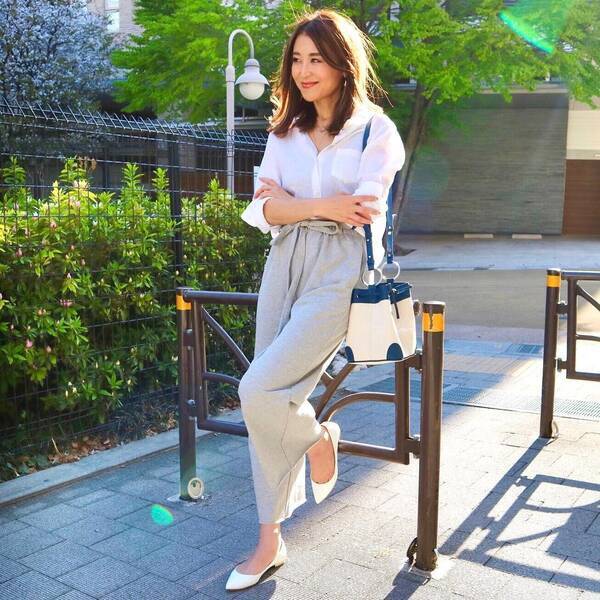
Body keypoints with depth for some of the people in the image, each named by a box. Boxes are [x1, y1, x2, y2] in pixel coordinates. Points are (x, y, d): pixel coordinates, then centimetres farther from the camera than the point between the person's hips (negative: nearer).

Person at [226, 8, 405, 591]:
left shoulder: (377, 130, -1)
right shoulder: (285, 131, 13)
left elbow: (362, 212, -14)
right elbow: (263, 209, 1)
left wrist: (290, 202, -4)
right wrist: (326, 206, -12)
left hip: (340, 272, -5)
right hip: (285, 266, 5)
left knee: (259, 390, -17)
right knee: (268, 400, 5)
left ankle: (319, 438, 18)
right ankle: (270, 541, 19)